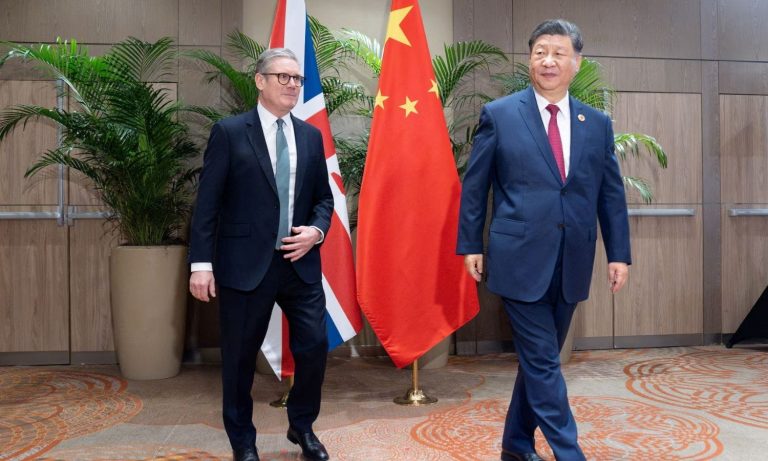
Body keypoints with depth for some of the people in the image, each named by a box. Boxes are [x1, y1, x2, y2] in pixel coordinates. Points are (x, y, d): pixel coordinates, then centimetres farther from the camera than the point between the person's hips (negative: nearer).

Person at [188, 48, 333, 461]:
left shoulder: (311, 136, 10)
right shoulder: (229, 132, -3)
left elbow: (323, 197, 15)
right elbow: (207, 203, -5)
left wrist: (316, 230, -5)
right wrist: (201, 263, -11)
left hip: (301, 263, 4)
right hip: (246, 264, -3)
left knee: (314, 347, 5)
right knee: (240, 356, 9)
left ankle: (302, 427, 30)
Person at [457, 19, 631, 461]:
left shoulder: (598, 123, 9)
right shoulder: (499, 114, -1)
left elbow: (612, 194, 10)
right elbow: (474, 187, 1)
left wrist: (619, 253, 6)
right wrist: (471, 245, 0)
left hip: (572, 262, 4)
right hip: (520, 258, -4)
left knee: (541, 359, 14)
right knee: (542, 361, -1)